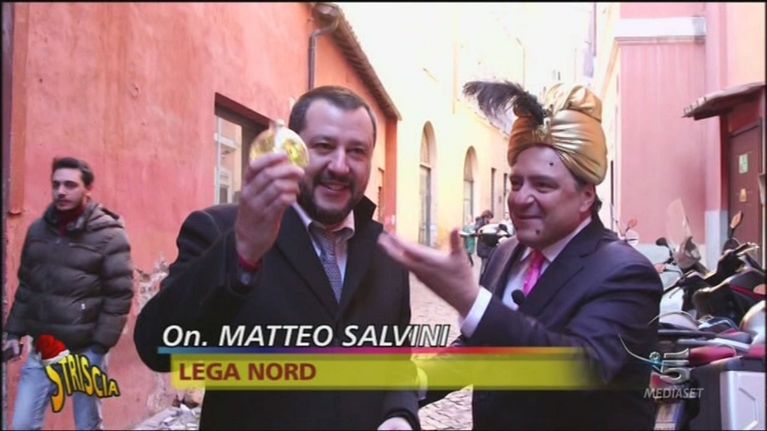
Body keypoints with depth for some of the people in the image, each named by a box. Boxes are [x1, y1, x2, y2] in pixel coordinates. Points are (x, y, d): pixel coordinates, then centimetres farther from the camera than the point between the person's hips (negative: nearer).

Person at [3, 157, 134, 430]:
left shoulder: (108, 235, -8)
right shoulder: (38, 230, 9)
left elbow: (120, 295, -10)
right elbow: (26, 286, 17)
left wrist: (99, 348, -13)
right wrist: (14, 332, 11)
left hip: (86, 351, -4)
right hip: (41, 350, 5)